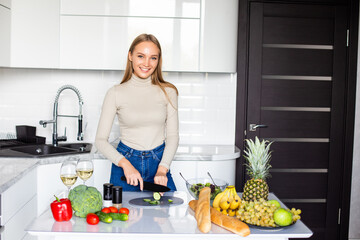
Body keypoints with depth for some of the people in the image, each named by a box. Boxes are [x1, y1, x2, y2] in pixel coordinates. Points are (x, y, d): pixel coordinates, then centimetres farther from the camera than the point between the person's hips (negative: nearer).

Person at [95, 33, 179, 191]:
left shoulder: (168, 92, 1)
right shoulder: (116, 93, -4)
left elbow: (172, 136, 2)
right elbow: (100, 140, -4)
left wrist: (162, 169, -11)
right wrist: (126, 165, -17)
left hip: (159, 162, 1)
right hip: (125, 162, -1)